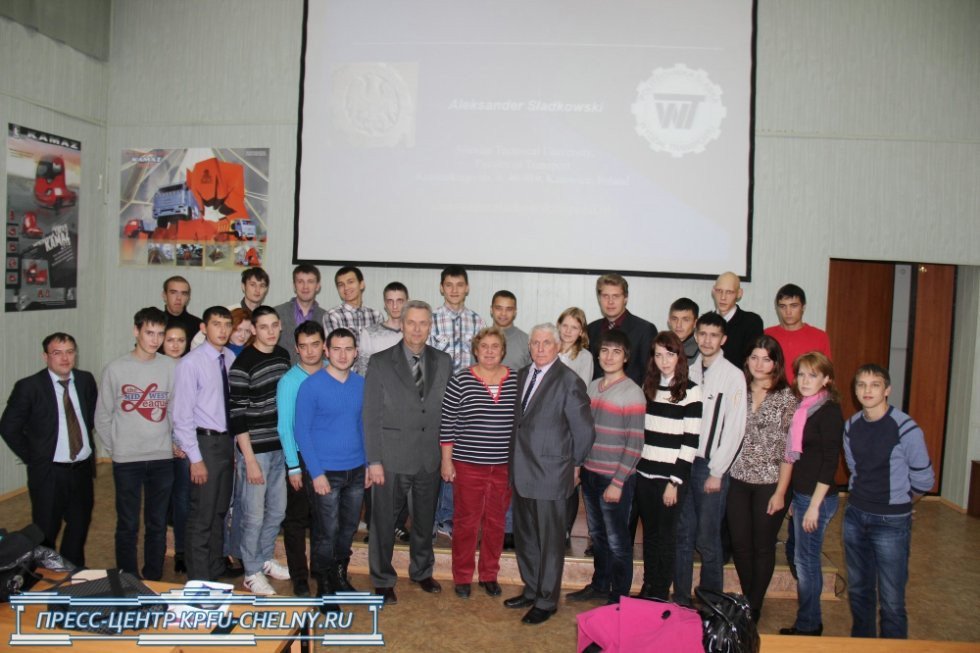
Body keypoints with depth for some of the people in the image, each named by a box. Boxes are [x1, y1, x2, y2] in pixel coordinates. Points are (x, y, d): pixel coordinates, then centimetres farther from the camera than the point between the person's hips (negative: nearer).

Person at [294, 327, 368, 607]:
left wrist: (368, 463, 8)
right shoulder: (311, 385, -10)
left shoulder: (361, 384, 4)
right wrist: (316, 473, -13)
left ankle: (340, 577, 36)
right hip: (325, 473, -5)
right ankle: (325, 587, 23)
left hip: (356, 471, 5)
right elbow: (302, 431, -10)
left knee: (349, 528, 16)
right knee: (327, 532, 4)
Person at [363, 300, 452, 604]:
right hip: (392, 457, -3)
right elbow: (371, 416, -7)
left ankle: (421, 571, 40)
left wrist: (448, 452, 1)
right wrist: (374, 460, -10)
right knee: (384, 521, 9)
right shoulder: (380, 362, -6)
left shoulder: (443, 361, 3)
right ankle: (383, 580, 28)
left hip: (430, 457, 3)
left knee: (425, 519, 18)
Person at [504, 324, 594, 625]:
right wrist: (517, 460, 10)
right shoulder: (522, 375, 9)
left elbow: (585, 430, -8)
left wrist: (573, 465, 1)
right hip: (521, 472, 7)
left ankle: (546, 601, 21)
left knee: (550, 541, 6)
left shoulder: (569, 382, -13)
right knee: (525, 537, 19)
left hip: (550, 474, -7)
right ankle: (531, 590, 36)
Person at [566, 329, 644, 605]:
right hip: (590, 474, 6)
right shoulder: (592, 387, 8)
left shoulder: (632, 393, -11)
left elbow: (635, 444, -13)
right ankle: (600, 585, 35)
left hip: (615, 479, -6)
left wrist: (618, 482, -15)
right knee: (597, 535, 18)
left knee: (617, 541, 4)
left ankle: (619, 598, 19)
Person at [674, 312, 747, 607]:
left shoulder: (734, 376, -7)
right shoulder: (689, 372, 9)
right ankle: (681, 598, 23)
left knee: (707, 540, 1)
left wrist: (716, 472, -11)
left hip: (711, 467, -5)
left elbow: (734, 429, -10)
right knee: (682, 535, 11)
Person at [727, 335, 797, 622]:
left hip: (770, 483, -3)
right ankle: (747, 600, 32)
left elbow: (789, 449, -8)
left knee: (763, 547, 10)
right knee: (740, 545, 10)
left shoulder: (787, 397, -7)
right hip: (738, 480, 3)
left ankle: (754, 607, 27)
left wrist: (780, 491, -10)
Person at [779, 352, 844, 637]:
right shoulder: (805, 408, 9)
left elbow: (830, 463, -18)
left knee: (806, 560, 2)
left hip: (817, 496, -8)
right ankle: (810, 623, 28)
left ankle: (807, 626, 17)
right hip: (801, 493, 9)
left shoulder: (829, 411, -16)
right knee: (805, 559, 16)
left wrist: (814, 505, -19)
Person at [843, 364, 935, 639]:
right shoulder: (851, 426, 3)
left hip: (891, 522, -5)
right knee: (858, 590, 17)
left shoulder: (905, 429, -15)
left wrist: (898, 502, 8)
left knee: (891, 600, -1)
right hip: (855, 516, 6)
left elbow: (923, 481, -5)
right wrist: (862, 498, 15)